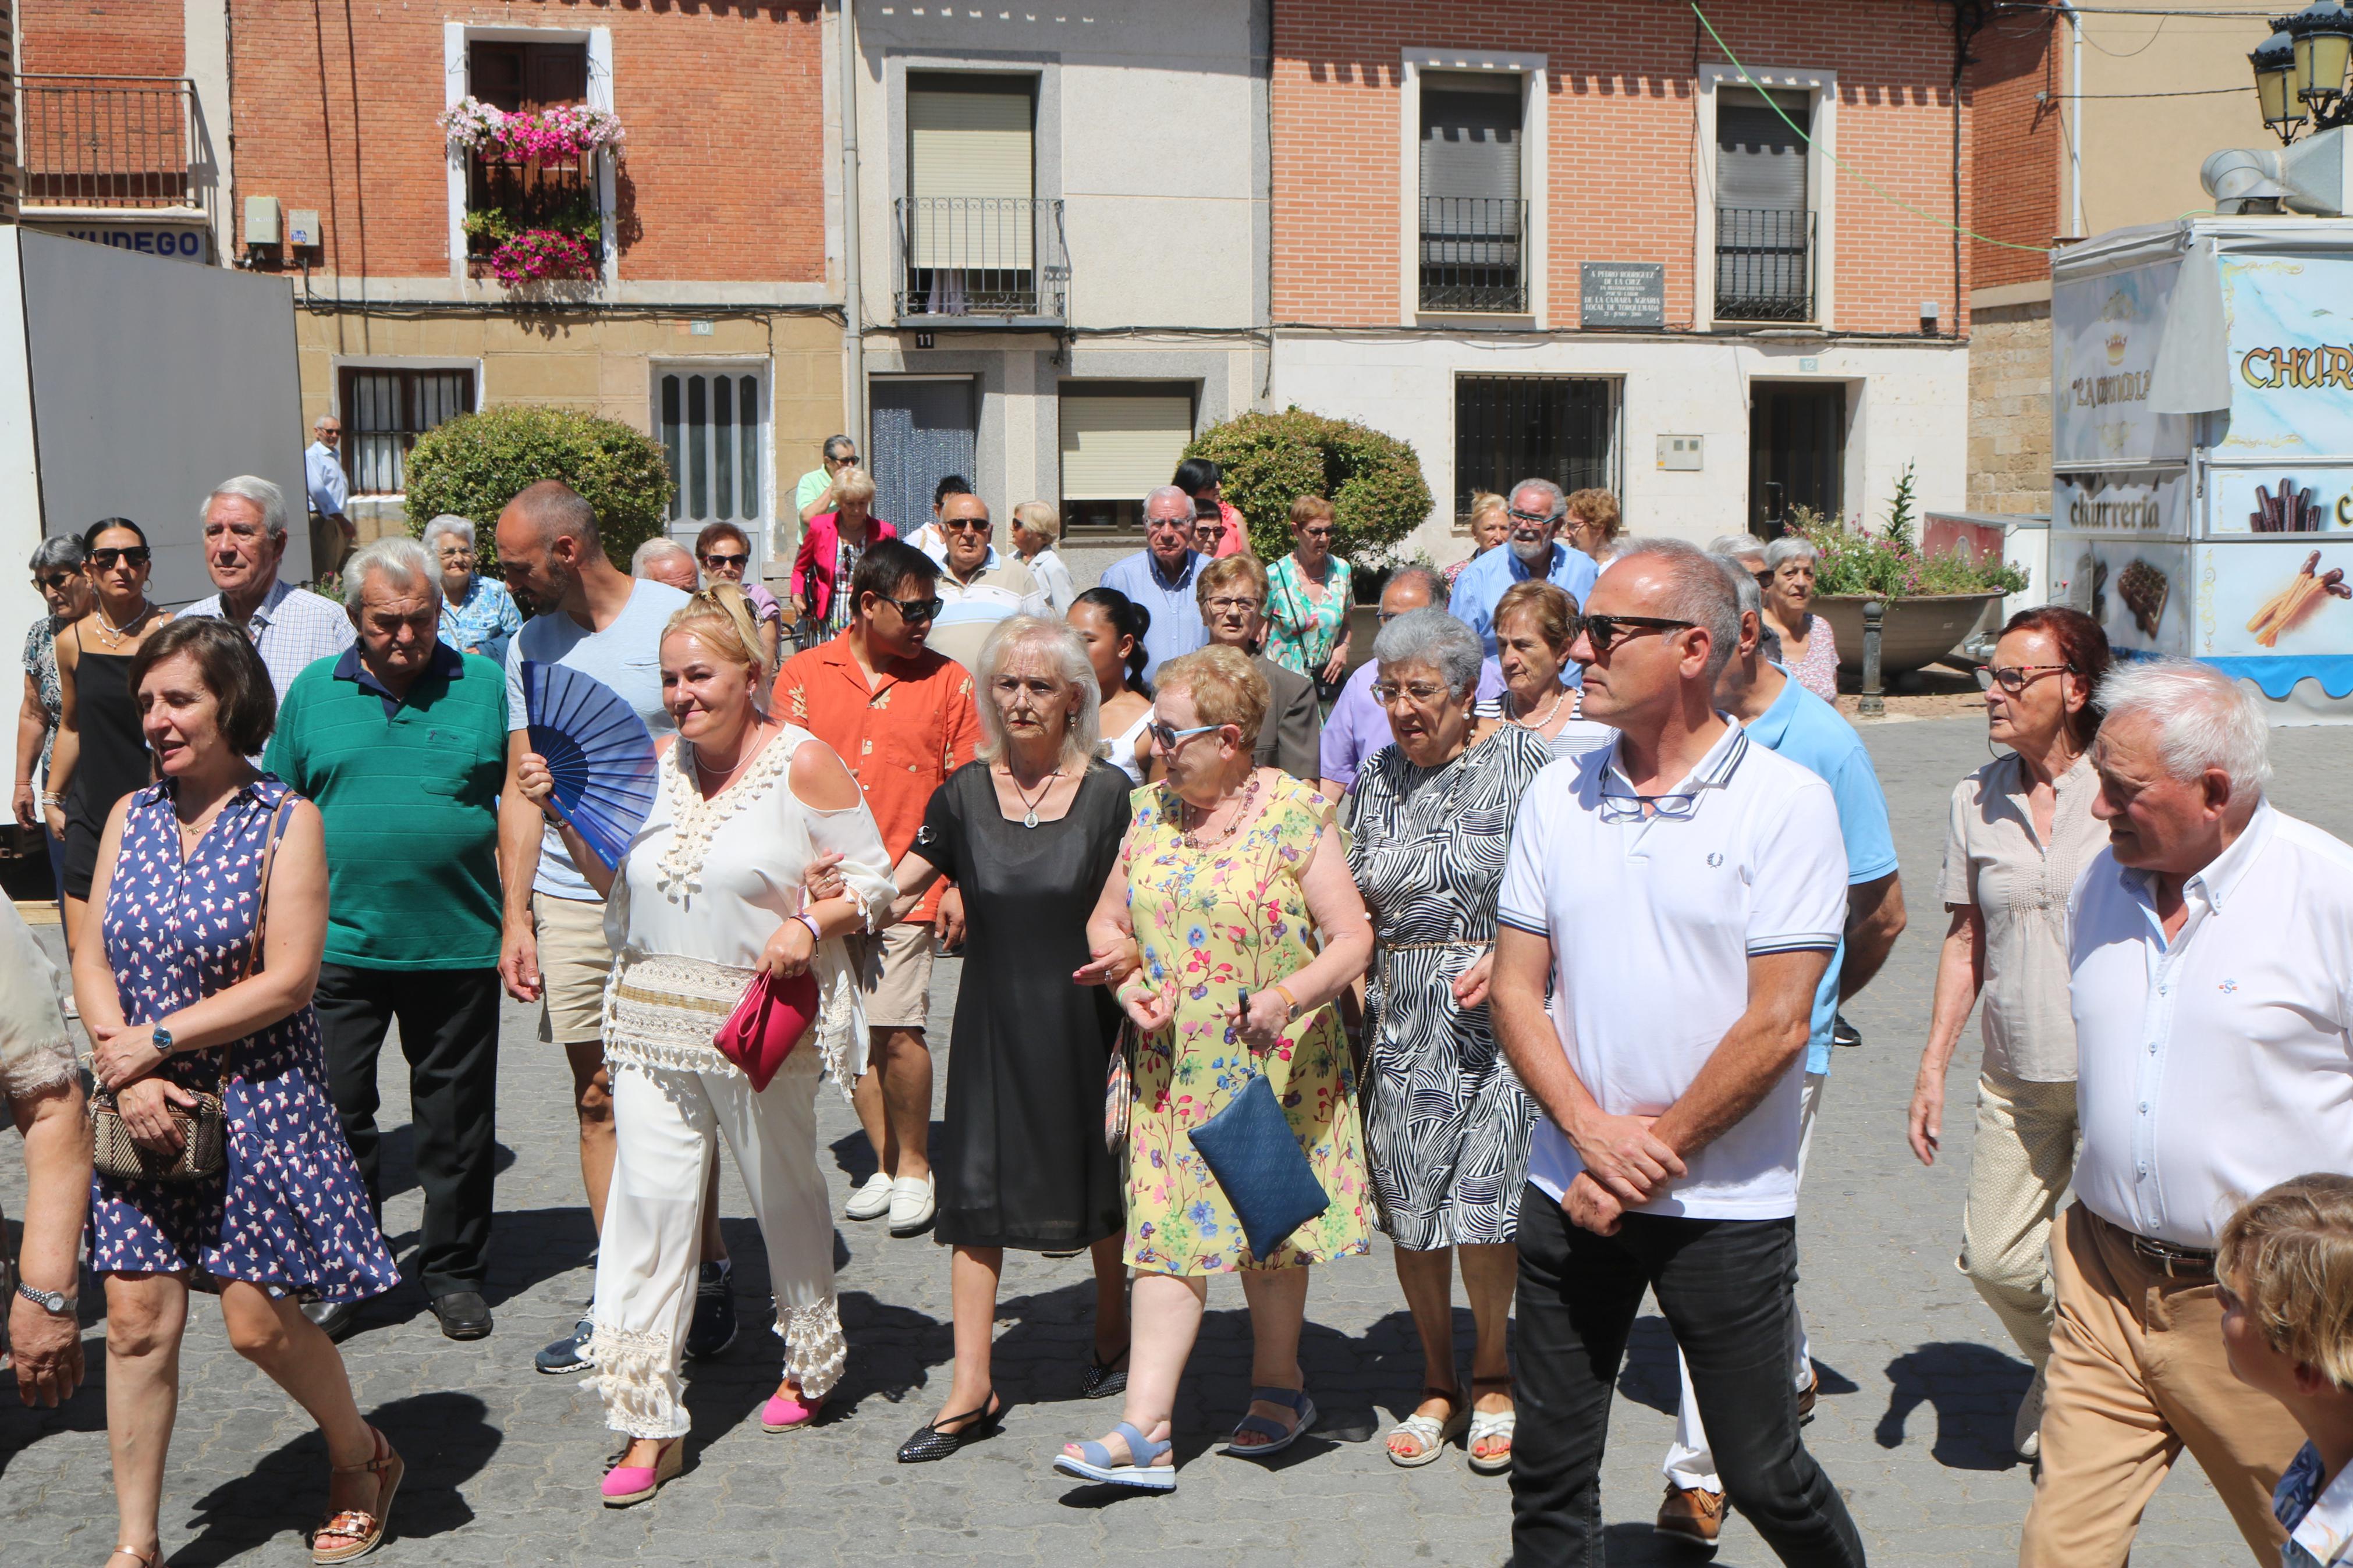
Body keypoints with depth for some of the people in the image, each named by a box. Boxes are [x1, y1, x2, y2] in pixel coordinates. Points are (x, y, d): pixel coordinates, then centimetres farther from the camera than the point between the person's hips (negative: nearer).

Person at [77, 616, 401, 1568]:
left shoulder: (287, 821, -8)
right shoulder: (130, 818, 7)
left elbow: (289, 980, -14)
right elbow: (92, 960, 4)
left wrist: (154, 1041, -14)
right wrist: (128, 1075, -11)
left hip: (259, 1105, -4)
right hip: (145, 1106, 4)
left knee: (258, 1321, 1)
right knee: (137, 1319, 3)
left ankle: (361, 1457, 28)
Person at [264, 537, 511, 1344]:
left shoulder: (486, 686, 1)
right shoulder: (314, 691, 5)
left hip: (458, 945, -1)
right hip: (339, 944, 1)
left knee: (457, 1120, 9)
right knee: (335, 1112, 4)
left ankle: (454, 1271, 23)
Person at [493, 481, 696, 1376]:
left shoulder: (679, 621, -4)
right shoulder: (531, 645, 12)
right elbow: (521, 789, 13)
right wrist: (514, 917, 8)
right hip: (569, 901, 4)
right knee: (598, 1099, 6)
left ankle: (705, 1270, 19)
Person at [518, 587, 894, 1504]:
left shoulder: (802, 763, -7)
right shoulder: (658, 763, 8)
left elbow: (874, 879, -4)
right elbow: (622, 887, 15)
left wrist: (809, 925, -20)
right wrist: (563, 815, 4)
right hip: (653, 1017, 4)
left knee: (784, 1195, 13)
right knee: (647, 1204, -2)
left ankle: (811, 1359, 37)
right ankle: (650, 1424, 4)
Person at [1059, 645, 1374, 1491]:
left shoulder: (1294, 813, -9)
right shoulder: (1151, 810, 6)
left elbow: (1353, 939, -12)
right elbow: (1106, 920, 15)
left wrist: (1289, 996, -28)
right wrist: (1128, 978, -5)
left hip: (1275, 1067, -3)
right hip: (1172, 1070, 4)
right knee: (1167, 1232, -3)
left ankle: (1278, 1382, 32)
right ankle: (1145, 1430, -5)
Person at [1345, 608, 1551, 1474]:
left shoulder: (1520, 759, -2)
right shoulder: (1377, 780, 11)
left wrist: (1507, 957, -17)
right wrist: (1356, 980, 1)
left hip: (1498, 1011, -4)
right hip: (1400, 1014, 4)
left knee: (1483, 1204, -7)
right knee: (1409, 1208, 6)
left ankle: (1492, 1376, 16)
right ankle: (1438, 1382, 24)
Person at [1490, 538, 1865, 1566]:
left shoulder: (1787, 803, -8)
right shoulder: (1557, 796, 5)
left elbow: (1776, 1025, -12)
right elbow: (1515, 988, 4)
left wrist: (1652, 1159, -11)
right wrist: (1594, 1132, -10)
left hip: (1724, 1204, -3)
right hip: (1570, 1192, 4)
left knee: (1763, 1477, 8)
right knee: (1548, 1479, 9)